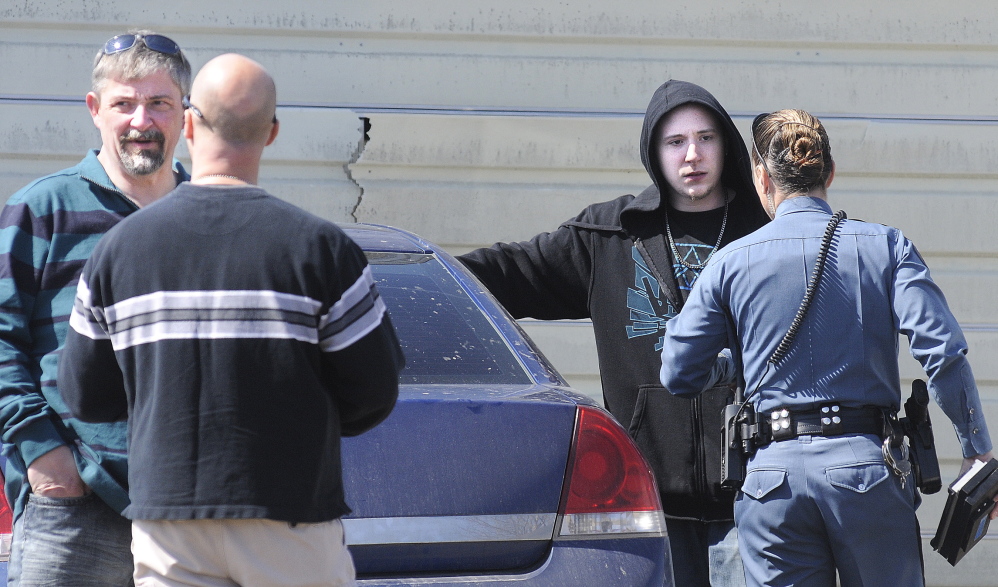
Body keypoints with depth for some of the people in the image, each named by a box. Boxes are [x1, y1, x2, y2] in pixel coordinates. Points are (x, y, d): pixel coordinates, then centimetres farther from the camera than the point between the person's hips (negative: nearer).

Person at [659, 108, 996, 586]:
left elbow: (677, 375, 8)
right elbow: (943, 353, -8)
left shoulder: (730, 262, 5)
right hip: (868, 465, 0)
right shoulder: (886, 247, 3)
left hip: (771, 472, 1)